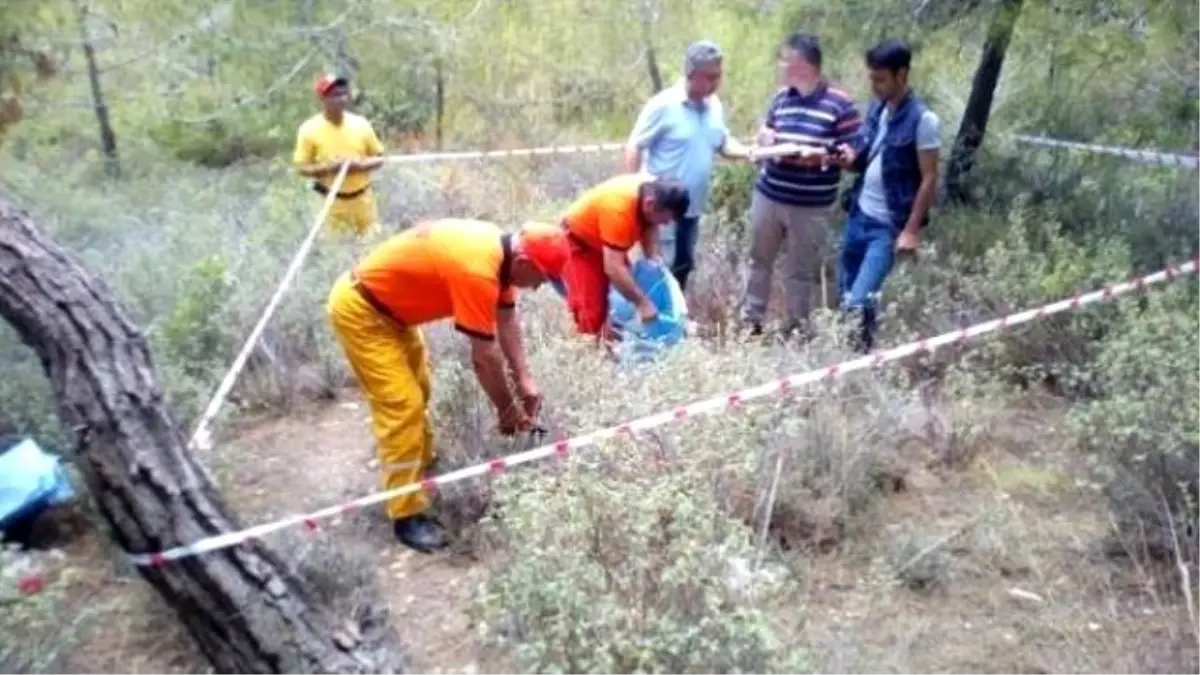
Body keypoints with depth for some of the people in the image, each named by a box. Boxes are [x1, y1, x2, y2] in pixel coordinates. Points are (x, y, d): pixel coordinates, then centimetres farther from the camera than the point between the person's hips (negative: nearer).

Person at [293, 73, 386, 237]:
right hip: (333, 202, -3)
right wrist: (328, 167, -25)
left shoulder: (361, 124, -5)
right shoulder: (309, 130, -13)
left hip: (363, 198, 3)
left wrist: (361, 165, -19)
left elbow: (379, 158, 3)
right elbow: (301, 167, -7)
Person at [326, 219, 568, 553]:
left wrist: (524, 380, 4)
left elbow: (507, 321, 6)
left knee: (418, 392, 20)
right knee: (402, 408, -11)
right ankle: (407, 516, -2)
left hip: (388, 303, 10)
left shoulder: (500, 248, -4)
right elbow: (485, 357, -26)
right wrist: (508, 409, -12)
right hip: (359, 309, -10)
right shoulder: (477, 270, -33)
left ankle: (424, 468, 39)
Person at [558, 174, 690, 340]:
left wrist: (653, 259, -10)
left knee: (625, 295, 9)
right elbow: (613, 268, -41)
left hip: (608, 242, 8)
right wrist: (642, 303, -35)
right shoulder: (619, 209, -41)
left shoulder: (654, 190, -18)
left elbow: (648, 226, 4)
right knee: (591, 307, -13)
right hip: (578, 240, -8)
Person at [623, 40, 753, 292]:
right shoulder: (663, 105, -15)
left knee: (683, 267, 17)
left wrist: (749, 153, -6)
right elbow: (634, 147, -13)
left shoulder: (715, 105, 5)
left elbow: (724, 142, 15)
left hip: (692, 206, 7)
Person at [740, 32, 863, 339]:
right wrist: (764, 138, -4)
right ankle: (751, 320, 32)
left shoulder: (840, 104, -11)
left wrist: (825, 157, -25)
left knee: (801, 270, 9)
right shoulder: (782, 96, 5)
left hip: (811, 206, -5)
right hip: (767, 195, 5)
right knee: (760, 259, 16)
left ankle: (797, 329, 25)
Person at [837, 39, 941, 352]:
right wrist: (849, 157, -8)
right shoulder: (875, 109, 6)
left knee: (859, 301, -11)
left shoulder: (923, 120, -15)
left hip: (889, 226, -7)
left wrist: (911, 230, -17)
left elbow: (929, 179, -13)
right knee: (846, 294, 15)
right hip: (858, 215, 7)